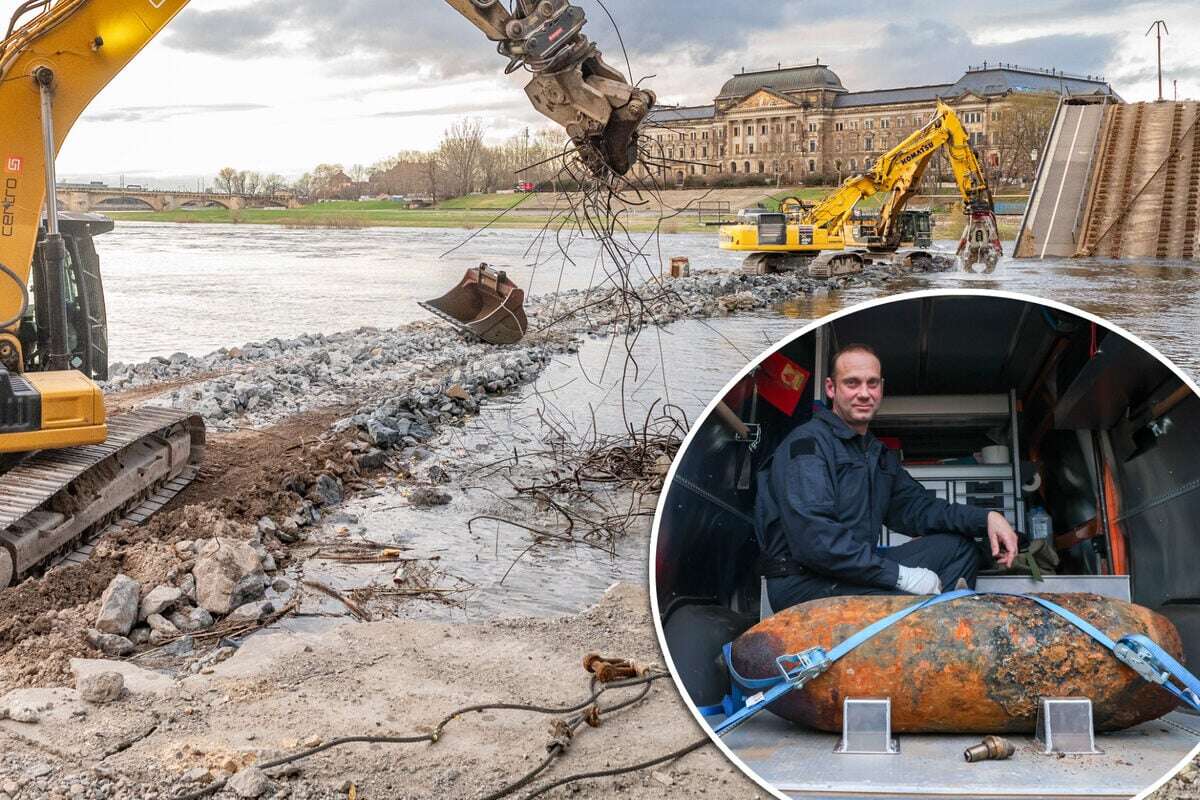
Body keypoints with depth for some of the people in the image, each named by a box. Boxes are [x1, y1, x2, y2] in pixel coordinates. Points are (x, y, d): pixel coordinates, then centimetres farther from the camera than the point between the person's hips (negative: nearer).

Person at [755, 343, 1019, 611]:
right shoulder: (807, 443, -13)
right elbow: (813, 540, -25)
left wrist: (985, 518, 2)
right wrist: (900, 576, -22)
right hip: (804, 584, -10)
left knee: (960, 546, 8)